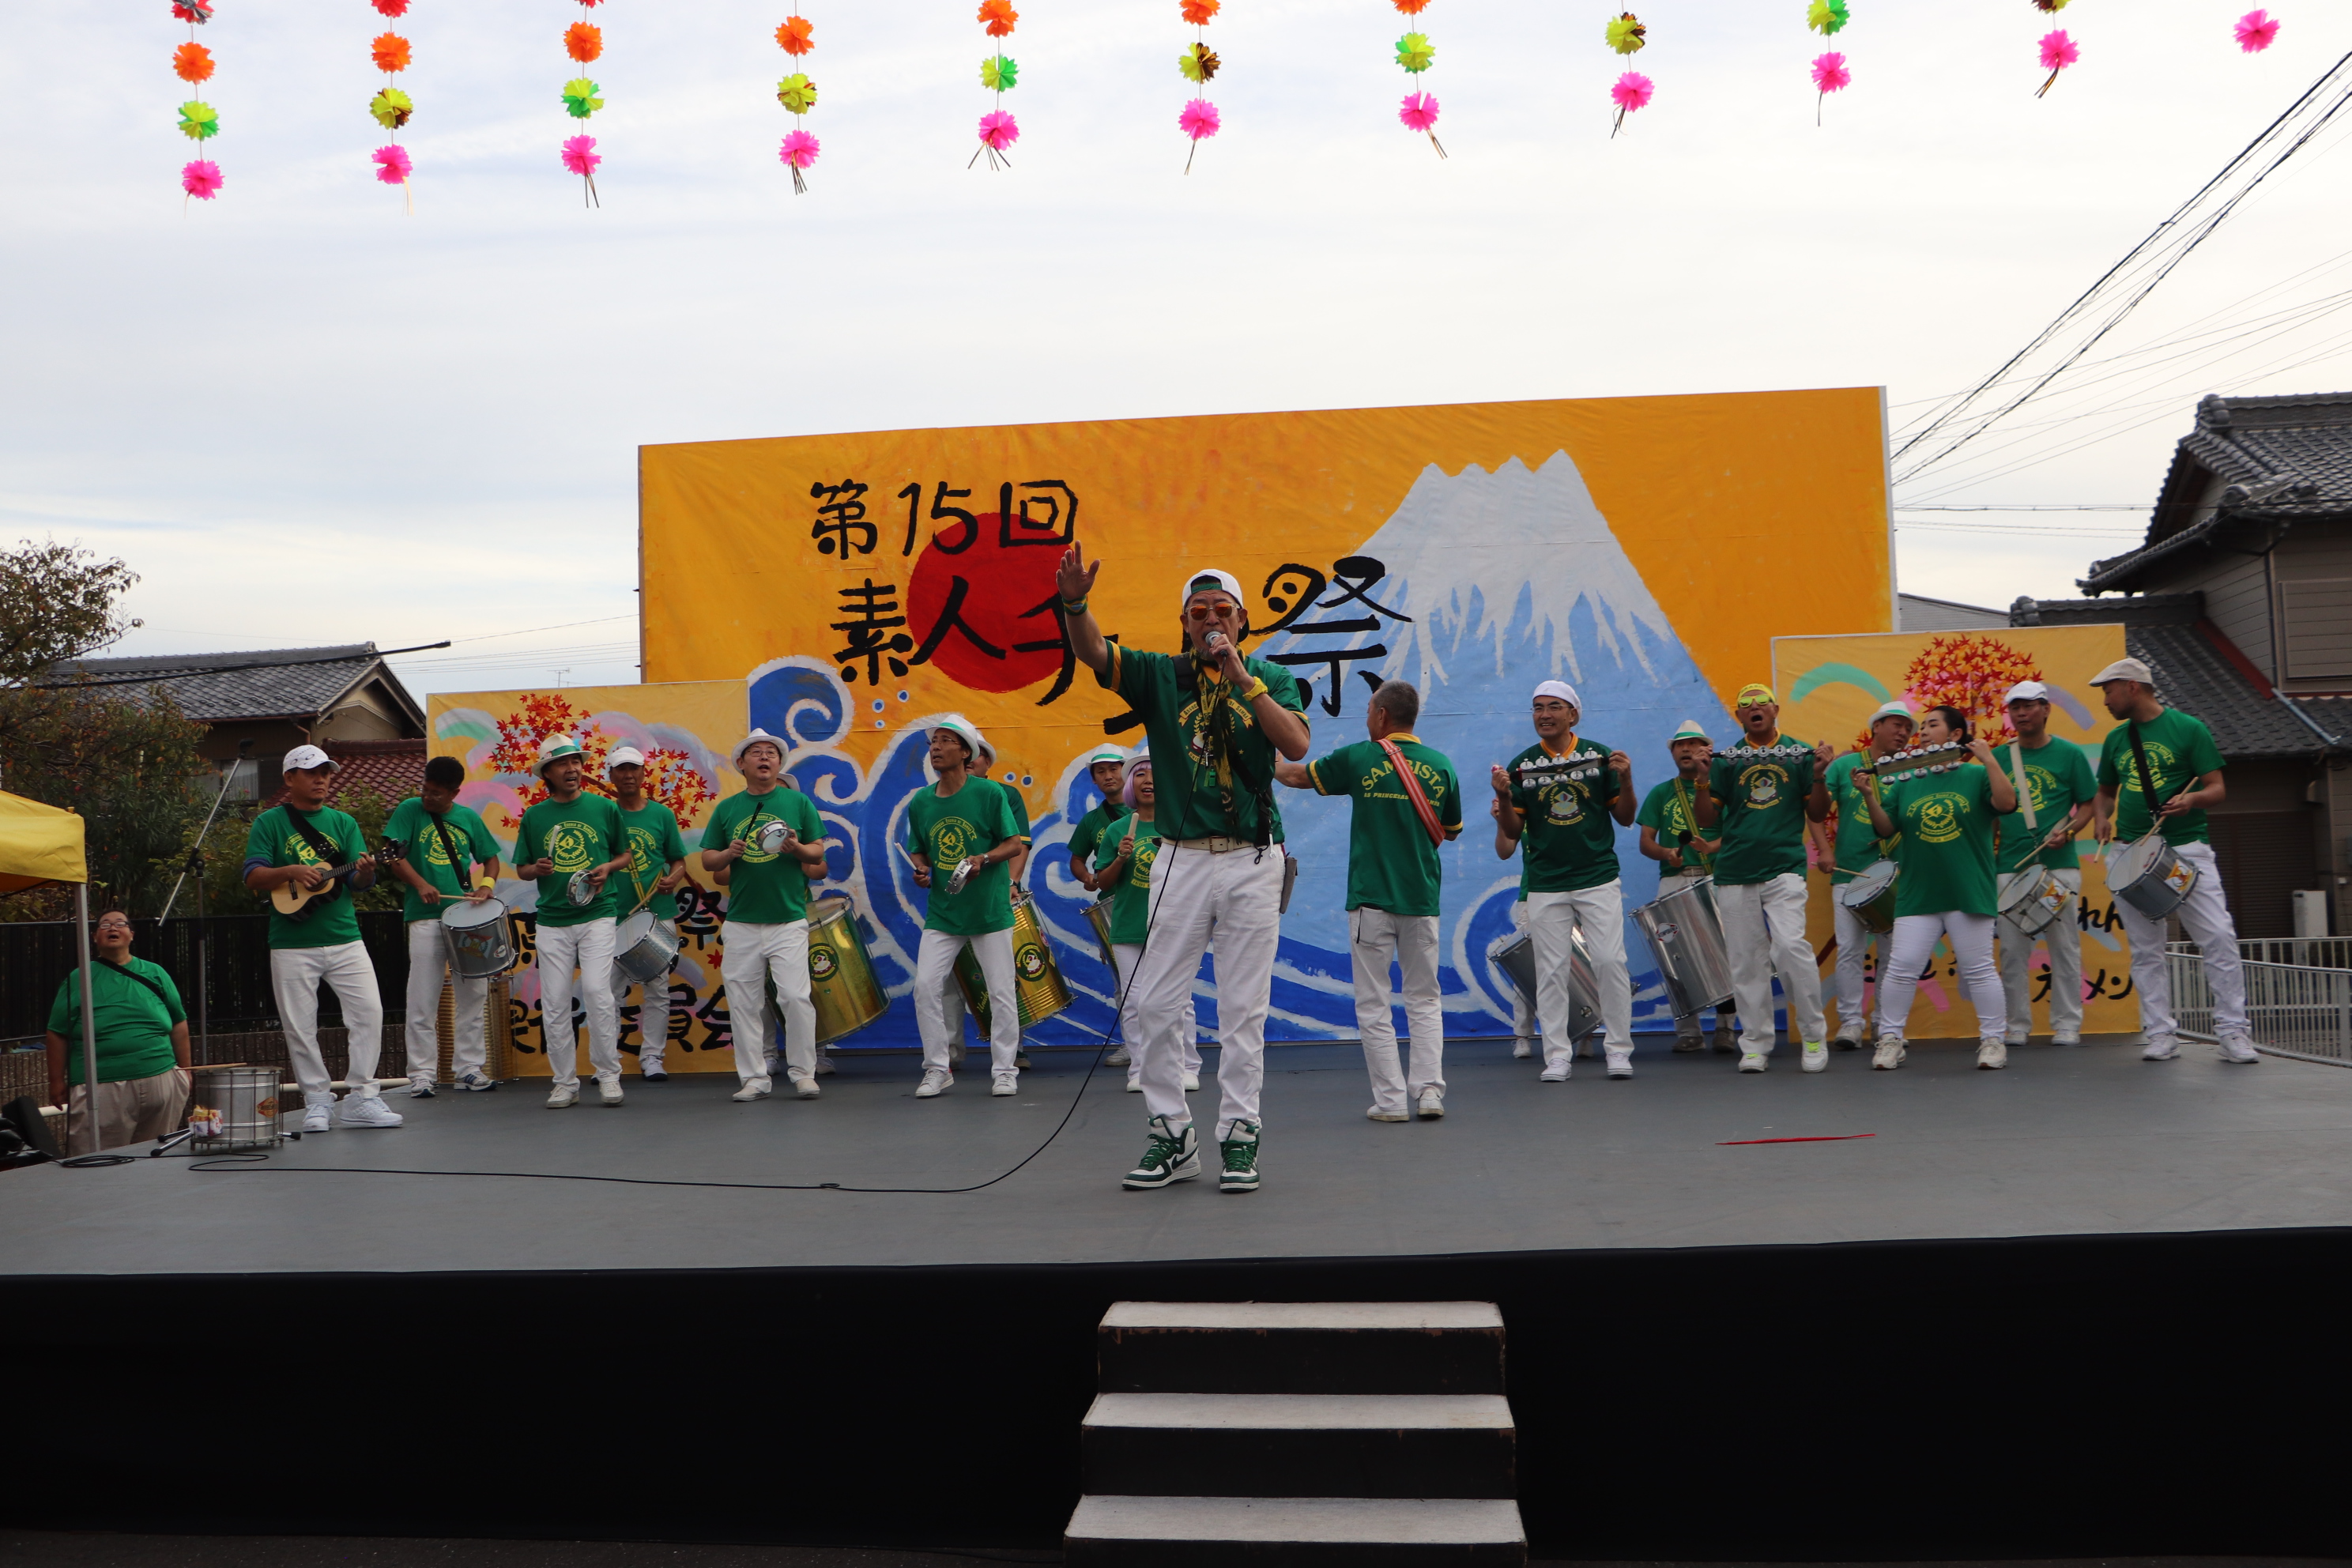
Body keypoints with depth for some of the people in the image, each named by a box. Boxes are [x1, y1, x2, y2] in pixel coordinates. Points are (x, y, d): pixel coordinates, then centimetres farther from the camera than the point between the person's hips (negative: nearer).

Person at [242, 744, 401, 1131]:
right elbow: (253, 877, -4)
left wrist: (365, 872, -20)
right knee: (299, 1027, 2)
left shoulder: (343, 822, 11)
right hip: (292, 944, -2)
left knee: (370, 1012, -6)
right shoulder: (270, 823, 4)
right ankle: (317, 1099, 15)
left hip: (344, 938, 2)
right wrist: (291, 872, -21)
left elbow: (359, 881, 3)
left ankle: (361, 1098, 3)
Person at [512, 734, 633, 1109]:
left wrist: (607, 868, -6)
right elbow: (521, 869, 14)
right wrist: (537, 869, -8)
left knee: (597, 992, -12)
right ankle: (565, 1082, 12)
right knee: (554, 1004, 2)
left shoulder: (605, 808, 5)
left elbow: (624, 854, 14)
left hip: (596, 915, -2)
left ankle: (608, 1074, 2)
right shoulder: (534, 817, 7)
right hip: (552, 921, 2)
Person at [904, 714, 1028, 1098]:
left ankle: (1004, 1071, 14)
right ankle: (937, 1069, 9)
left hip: (990, 909, -3)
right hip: (942, 912, 3)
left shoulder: (990, 793, -8)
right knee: (926, 987, -4)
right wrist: (921, 869, -6)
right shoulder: (920, 802, 4)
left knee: (1002, 993, 1)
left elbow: (1015, 844, -5)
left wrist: (983, 859, -22)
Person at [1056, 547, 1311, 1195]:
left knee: (1243, 1008, 3)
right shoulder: (1160, 675, 6)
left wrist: (1241, 676, -16)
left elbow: (1296, 745, -13)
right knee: (1157, 1003, 1)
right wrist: (1075, 603, -31)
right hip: (1181, 858, 1)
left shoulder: (1271, 678, 5)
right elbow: (1094, 653, -11)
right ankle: (1171, 1136, 13)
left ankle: (1240, 1137, 11)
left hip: (1253, 859, -1)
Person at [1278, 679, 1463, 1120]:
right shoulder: (1441, 766, 4)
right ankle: (1429, 1093, 3)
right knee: (1424, 1000, 11)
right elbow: (1451, 832, 17)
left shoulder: (1359, 759, -3)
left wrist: (1270, 760, 32)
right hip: (1422, 900, 3)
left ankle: (1390, 1099, 2)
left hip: (1370, 900, -3)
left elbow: (1297, 775, 13)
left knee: (1374, 1005, 3)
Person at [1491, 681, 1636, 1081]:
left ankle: (1618, 1050, 7)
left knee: (1610, 962, -4)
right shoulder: (1522, 766, 3)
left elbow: (1625, 819, 5)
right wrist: (1504, 797, -14)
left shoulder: (1600, 757, 2)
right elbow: (1513, 831, 4)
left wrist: (1625, 780, -11)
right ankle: (1557, 1056, 8)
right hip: (1546, 886, 1)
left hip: (1599, 879, -1)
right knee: (1551, 971, 1)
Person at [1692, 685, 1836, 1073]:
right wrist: (1702, 780, -9)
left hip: (1784, 868, -2)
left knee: (1791, 946, -17)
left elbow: (1818, 815, 9)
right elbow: (1707, 820, 7)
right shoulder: (1726, 760, 10)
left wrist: (1819, 776, -7)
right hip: (1735, 872, 2)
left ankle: (1813, 1037, -1)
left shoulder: (1799, 753, 9)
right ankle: (1755, 1045, 14)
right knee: (1747, 962, 4)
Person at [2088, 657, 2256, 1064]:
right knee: (2145, 950, 4)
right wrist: (2101, 818, 2)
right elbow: (2105, 791, 23)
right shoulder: (2116, 739, 13)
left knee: (2219, 938, -10)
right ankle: (2161, 1034, 9)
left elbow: (2217, 790, -3)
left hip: (2187, 848, -4)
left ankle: (2233, 1031, -2)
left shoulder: (2188, 729, -1)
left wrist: (2192, 799, -24)